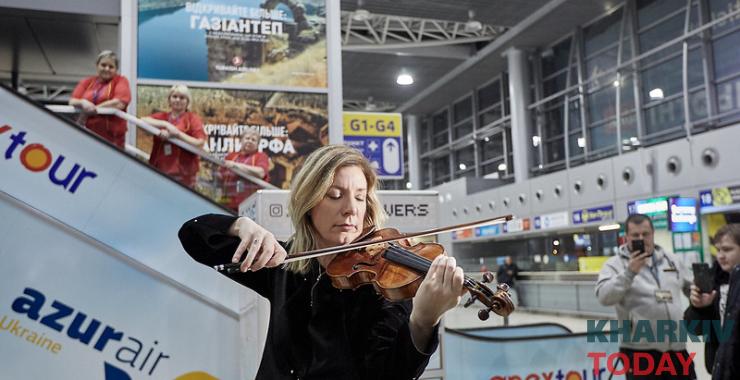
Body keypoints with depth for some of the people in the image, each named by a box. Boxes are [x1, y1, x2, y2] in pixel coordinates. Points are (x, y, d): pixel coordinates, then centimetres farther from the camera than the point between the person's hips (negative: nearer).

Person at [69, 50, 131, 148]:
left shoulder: (121, 81, 4)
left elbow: (119, 103, -13)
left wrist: (91, 110, -9)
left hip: (112, 138, -4)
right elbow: (72, 101, 8)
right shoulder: (87, 82, 16)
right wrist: (83, 103, -18)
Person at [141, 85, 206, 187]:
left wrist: (178, 134, -11)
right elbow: (143, 120, -3)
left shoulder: (192, 119, 5)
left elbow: (199, 144, -6)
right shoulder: (161, 117, 17)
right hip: (159, 170, 3)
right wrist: (165, 124, -13)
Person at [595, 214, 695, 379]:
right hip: (640, 350, -5)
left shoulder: (671, 259, 11)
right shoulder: (615, 264, -6)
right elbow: (605, 297, -21)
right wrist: (629, 273, -28)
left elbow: (692, 288, 23)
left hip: (677, 348, 5)